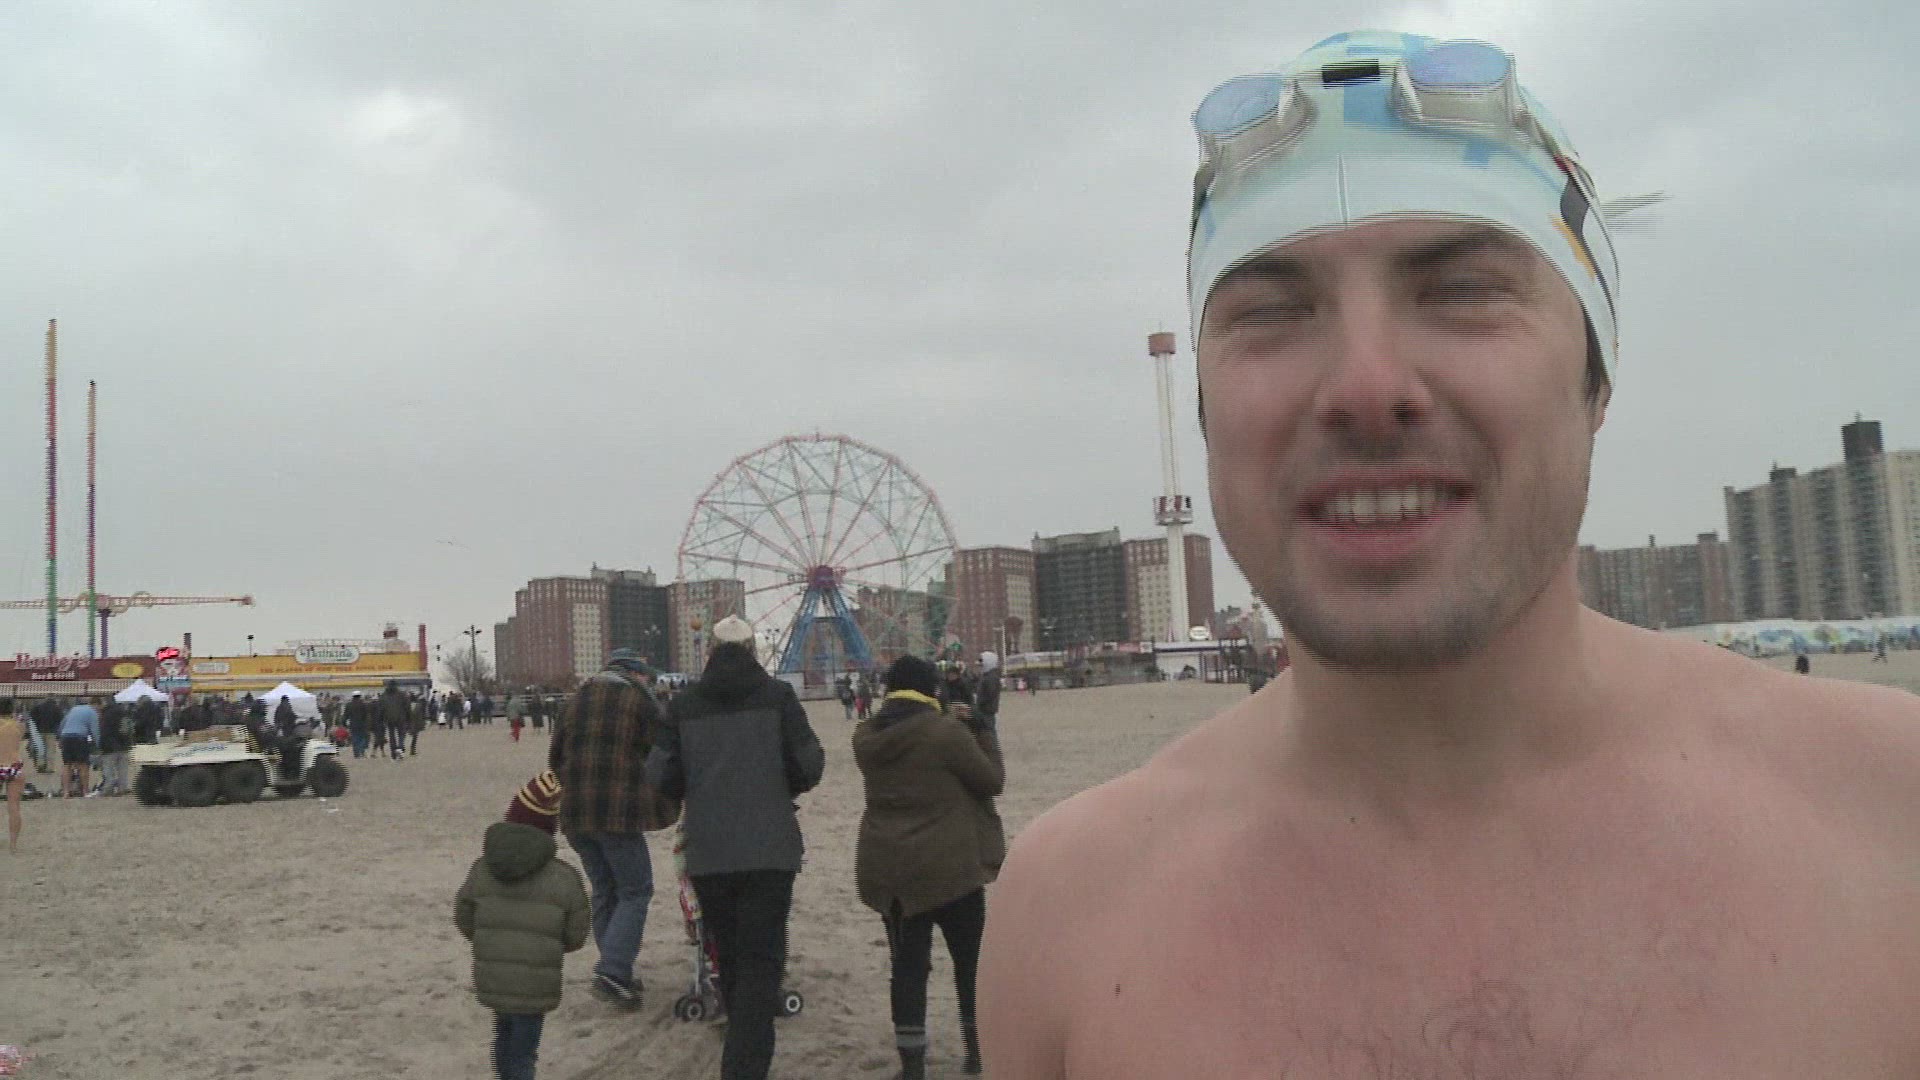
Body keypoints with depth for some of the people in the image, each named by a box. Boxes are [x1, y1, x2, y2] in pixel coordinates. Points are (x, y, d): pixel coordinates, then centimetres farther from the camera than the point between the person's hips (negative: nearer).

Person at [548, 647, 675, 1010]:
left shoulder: (577, 701, 16)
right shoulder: (640, 701, -2)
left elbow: (555, 758, 19)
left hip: (575, 814, 6)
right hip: (619, 812, -6)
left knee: (604, 892, 17)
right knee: (635, 891, 0)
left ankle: (616, 972, 20)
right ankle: (612, 973, -12)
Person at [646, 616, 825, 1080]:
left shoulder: (684, 703, 2)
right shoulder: (777, 695, -2)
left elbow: (661, 776, 0)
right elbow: (808, 765, -5)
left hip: (707, 852, 3)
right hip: (769, 849, -2)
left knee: (730, 956, 19)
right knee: (760, 960, -1)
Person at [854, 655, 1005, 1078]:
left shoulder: (866, 738, 1)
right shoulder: (946, 731, -16)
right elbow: (992, 780, -7)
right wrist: (980, 728, 4)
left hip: (887, 868, 4)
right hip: (950, 866, -4)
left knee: (907, 964, 10)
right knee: (971, 959, 13)